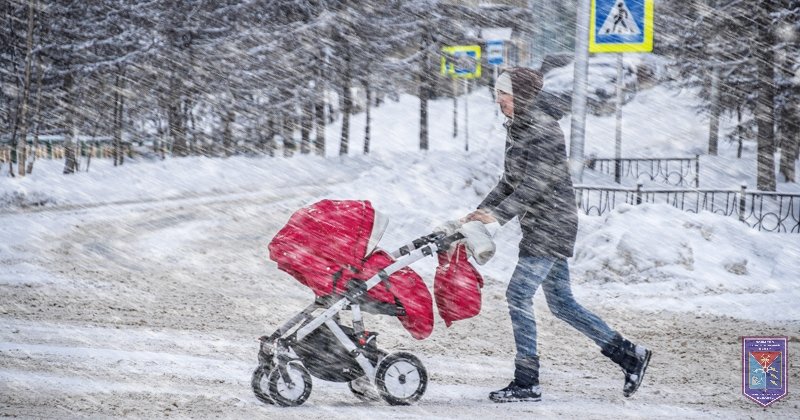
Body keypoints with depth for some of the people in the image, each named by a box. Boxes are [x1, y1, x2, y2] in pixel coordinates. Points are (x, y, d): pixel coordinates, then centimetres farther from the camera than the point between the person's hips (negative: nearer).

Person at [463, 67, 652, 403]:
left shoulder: (544, 129, -15)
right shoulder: (516, 130, 15)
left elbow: (537, 183, -23)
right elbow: (510, 182, 20)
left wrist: (499, 214, -28)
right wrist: (481, 210, 9)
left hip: (552, 225, -10)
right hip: (540, 227, 10)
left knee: (518, 295, -12)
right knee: (561, 303, 11)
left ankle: (527, 383, -8)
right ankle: (629, 355, 17)